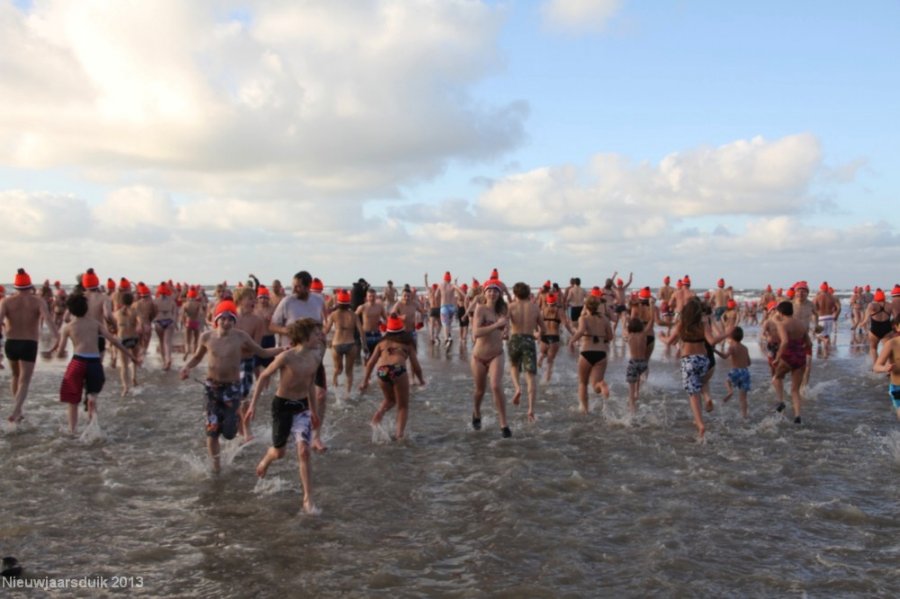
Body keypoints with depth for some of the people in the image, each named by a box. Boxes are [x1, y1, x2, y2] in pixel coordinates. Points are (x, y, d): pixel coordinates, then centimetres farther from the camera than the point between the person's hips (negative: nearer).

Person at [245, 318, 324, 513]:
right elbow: (264, 376, -9)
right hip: (282, 405, -3)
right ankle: (265, 460, 50)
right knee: (279, 452, 12)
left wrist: (313, 410, 19)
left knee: (304, 451, -11)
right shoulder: (286, 357, -20)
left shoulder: (316, 357, -4)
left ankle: (308, 499, -4)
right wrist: (253, 404, -9)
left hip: (302, 406, 3)